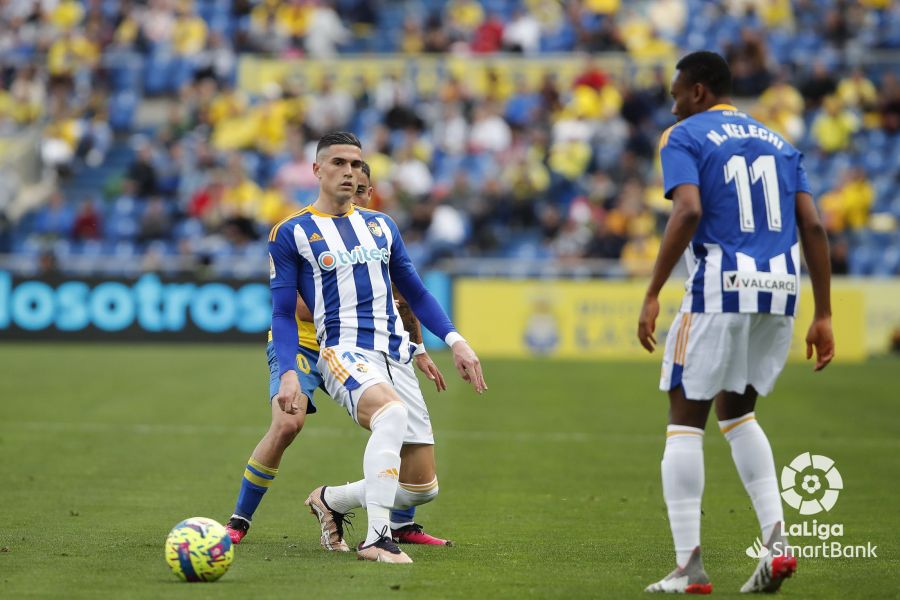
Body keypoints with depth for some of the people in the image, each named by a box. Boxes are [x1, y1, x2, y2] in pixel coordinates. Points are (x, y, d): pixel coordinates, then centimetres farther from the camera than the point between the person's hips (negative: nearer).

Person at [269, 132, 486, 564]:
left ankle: (330, 500, 27)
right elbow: (283, 313, 3)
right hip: (344, 351, -6)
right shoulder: (291, 234, 4)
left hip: (395, 355, 6)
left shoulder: (380, 225, 18)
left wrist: (454, 340, 9)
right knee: (392, 412, -40)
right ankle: (376, 539, -39)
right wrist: (288, 373, -12)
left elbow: (414, 292, 23)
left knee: (423, 487, 2)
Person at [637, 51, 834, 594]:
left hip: (721, 288, -6)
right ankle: (777, 540, 8)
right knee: (736, 411, 23)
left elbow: (688, 213, -15)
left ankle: (690, 568, 1)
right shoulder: (777, 142, 19)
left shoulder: (684, 137, 2)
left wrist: (653, 295, -13)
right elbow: (813, 228, 10)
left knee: (686, 422, 6)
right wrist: (823, 315, 11)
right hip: (780, 287, 6)